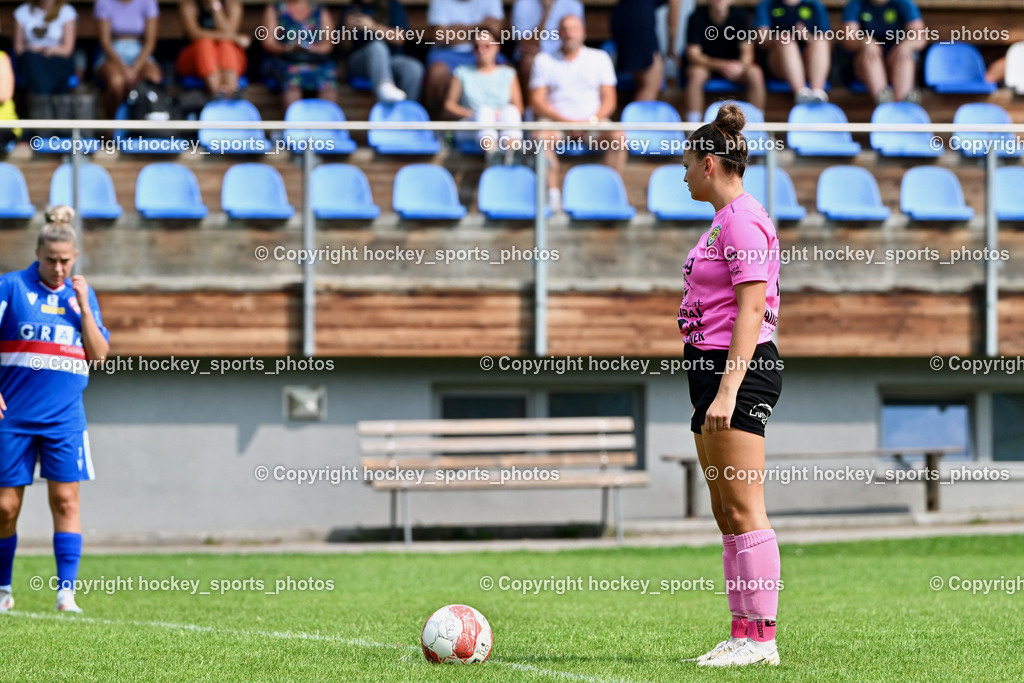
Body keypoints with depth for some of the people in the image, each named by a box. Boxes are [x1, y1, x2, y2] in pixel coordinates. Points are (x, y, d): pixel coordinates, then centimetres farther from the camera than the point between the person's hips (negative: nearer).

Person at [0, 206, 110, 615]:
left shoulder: (82, 294, 9)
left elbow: (99, 355, 5)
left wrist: (84, 306, -4)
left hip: (64, 418, 2)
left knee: (65, 500, -6)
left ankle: (66, 592, -7)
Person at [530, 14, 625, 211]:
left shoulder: (600, 58, 12)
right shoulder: (544, 61, 9)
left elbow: (609, 99, 7)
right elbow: (537, 102, 1)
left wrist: (593, 120, -13)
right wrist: (566, 121, -13)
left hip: (592, 122, 1)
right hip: (556, 121, -1)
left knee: (618, 136, -29)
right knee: (542, 136, -35)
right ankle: (552, 194, -35)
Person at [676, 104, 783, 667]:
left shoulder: (742, 220, -12)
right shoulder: (726, 220, 19)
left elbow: (752, 309, -19)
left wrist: (727, 389, -24)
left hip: (741, 368, -11)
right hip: (716, 368, 11)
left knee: (743, 509, -11)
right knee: (726, 511, 9)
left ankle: (761, 638, -12)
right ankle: (743, 634, 10)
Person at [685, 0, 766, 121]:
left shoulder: (739, 15, -10)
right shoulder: (698, 17, -17)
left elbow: (747, 50, -12)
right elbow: (692, 54, -21)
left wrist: (741, 65, -37)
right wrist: (720, 65, -37)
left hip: (734, 65, 2)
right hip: (706, 63, -2)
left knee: (755, 74, -26)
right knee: (696, 74, -35)